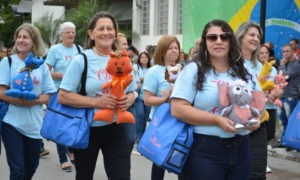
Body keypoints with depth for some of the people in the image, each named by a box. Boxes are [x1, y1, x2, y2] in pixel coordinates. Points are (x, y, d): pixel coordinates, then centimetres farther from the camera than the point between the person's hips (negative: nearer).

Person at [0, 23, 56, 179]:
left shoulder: (41, 66, 5)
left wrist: (34, 101, -16)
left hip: (34, 124, 3)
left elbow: (48, 96, 4)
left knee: (31, 168, 16)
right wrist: (22, 101, -21)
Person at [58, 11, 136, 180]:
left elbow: (132, 92, 13)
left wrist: (129, 100, -11)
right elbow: (63, 96, -14)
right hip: (87, 129, -2)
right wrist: (96, 102, -23)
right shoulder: (81, 60, -10)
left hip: (116, 128, 3)